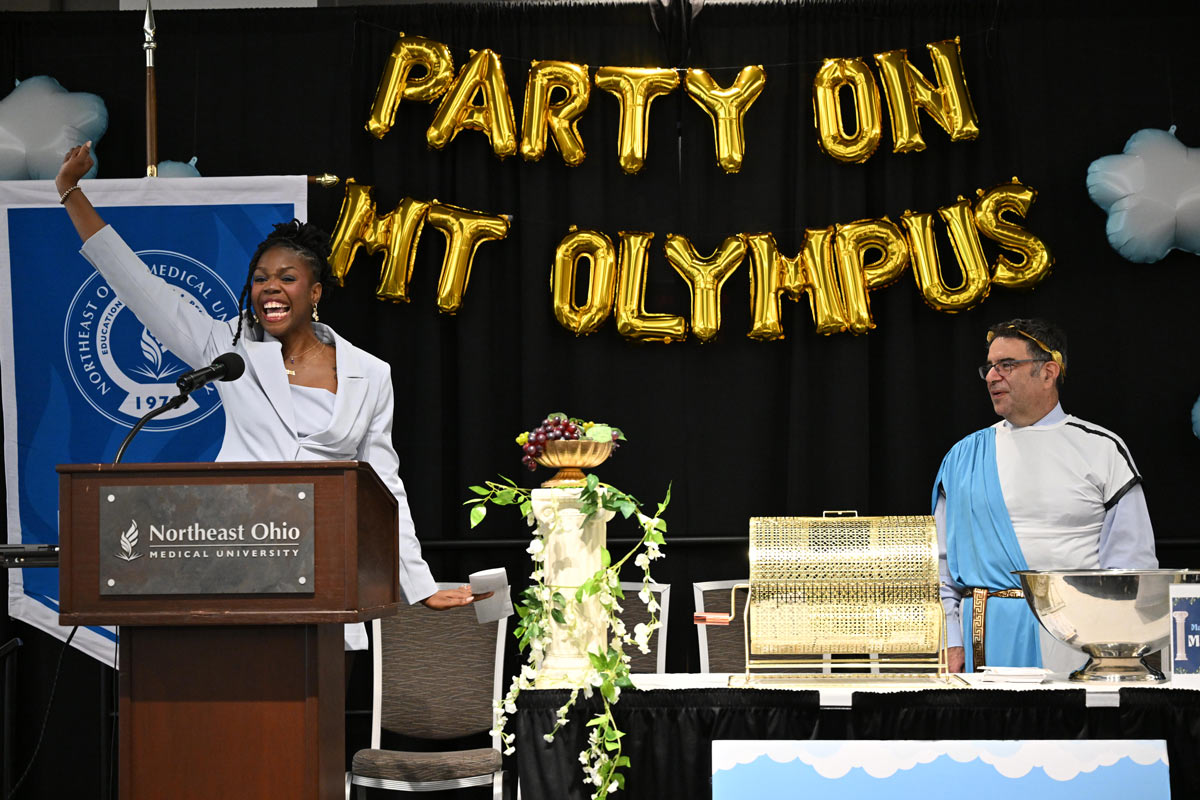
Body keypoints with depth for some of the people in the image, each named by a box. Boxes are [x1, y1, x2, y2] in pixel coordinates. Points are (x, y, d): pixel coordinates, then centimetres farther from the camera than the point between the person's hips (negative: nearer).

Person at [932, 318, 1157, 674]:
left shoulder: (1101, 450, 7)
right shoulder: (963, 458, 14)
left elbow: (1132, 562, 3)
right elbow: (942, 562, 13)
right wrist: (951, 643, 3)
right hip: (985, 641, 2)